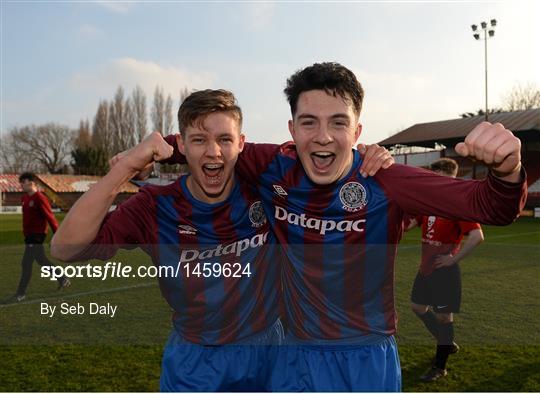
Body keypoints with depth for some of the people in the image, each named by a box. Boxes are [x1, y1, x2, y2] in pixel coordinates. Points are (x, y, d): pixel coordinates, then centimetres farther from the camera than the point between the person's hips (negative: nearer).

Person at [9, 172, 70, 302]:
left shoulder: (39, 198, -16)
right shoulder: (25, 198, 10)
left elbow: (50, 217, -17)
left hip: (36, 236, -9)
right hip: (29, 235, 9)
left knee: (26, 264, -5)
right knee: (42, 261, 17)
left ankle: (21, 293, 5)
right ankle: (63, 280, 30)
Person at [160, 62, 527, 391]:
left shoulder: (384, 182, -19)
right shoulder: (274, 168, -13)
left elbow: (494, 206, -21)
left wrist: (506, 169, -42)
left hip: (369, 360, -1)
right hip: (296, 356, 2)